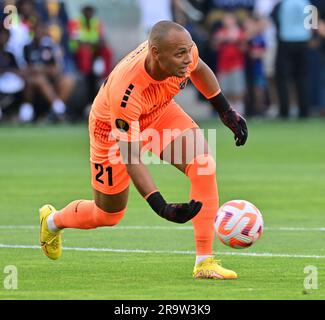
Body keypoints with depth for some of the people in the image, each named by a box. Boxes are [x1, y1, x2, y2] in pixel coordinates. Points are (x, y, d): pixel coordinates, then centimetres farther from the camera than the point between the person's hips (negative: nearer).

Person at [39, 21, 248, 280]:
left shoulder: (184, 51, -29)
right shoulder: (126, 91, -45)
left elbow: (198, 68, 1)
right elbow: (131, 160, -38)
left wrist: (226, 111, 3)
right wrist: (162, 207, -46)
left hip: (159, 113, 5)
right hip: (113, 130, -5)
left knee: (204, 166, -22)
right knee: (109, 215, 10)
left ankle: (205, 262, -17)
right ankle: (52, 221, 45)